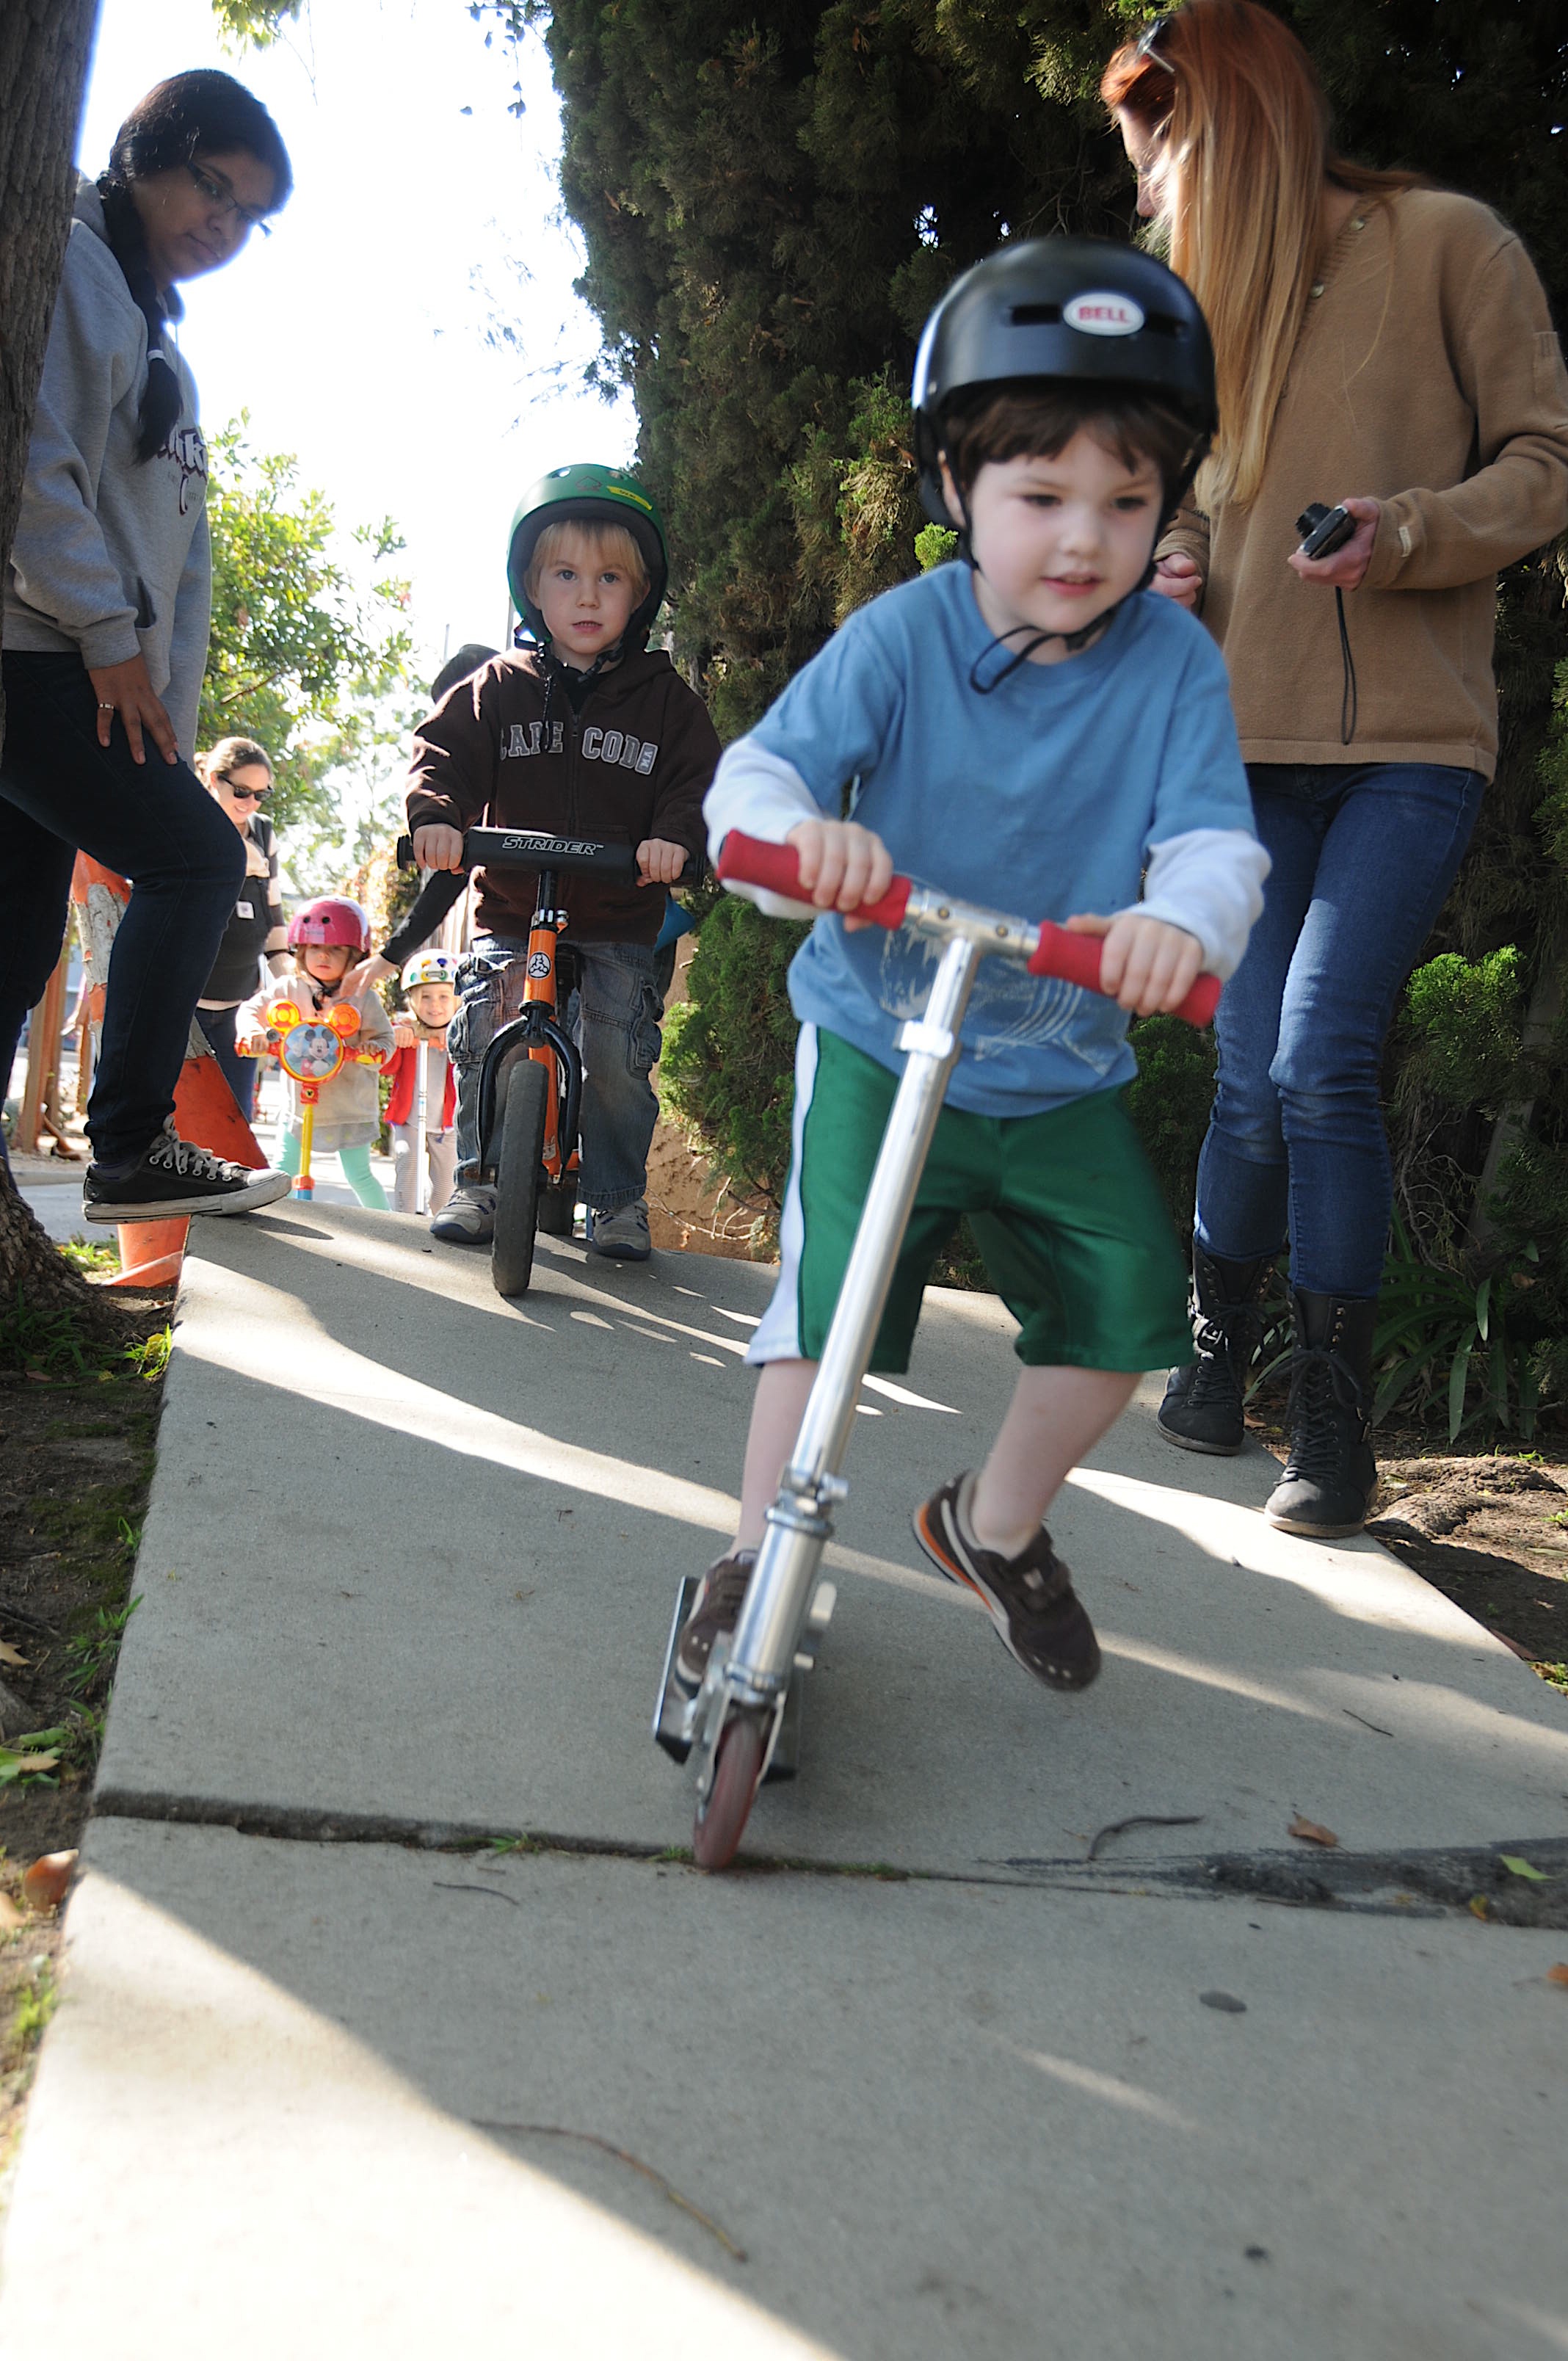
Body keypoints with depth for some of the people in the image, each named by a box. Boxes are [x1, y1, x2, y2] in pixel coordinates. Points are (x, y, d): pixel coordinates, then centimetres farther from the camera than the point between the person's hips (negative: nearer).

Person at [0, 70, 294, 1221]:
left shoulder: (165, 356, 26)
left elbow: (184, 556, 21)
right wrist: (107, 631, -13)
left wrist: (171, 723, 14)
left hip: (100, 683, 9)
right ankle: (131, 1148, -9)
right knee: (197, 856, -12)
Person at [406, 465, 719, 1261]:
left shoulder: (664, 698, 3)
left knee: (619, 1062, -7)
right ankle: (479, 1183, 11)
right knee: (482, 1042, -7)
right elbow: (444, 749, -2)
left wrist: (674, 835, -25)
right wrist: (436, 812, -24)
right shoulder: (499, 688, 4)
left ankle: (619, 1200, 10)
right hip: (510, 912, 1)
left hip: (619, 922, -1)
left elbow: (699, 777, -3)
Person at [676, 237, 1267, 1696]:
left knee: (1126, 1304, 2)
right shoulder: (900, 637, -10)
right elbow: (756, 771, -16)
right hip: (878, 1044, -2)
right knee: (824, 1303, -9)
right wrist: (803, 833, -41)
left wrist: (1185, 919, -40)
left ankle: (997, 1525, 29)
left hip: (1064, 1072, 3)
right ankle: (755, 1558, 15)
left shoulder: (1174, 665, -6)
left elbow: (1218, 838, -15)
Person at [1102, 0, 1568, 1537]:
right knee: (1255, 1078, -1)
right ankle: (1215, 1351, 19)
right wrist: (1174, 570, 3)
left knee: (1320, 1057, -16)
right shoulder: (1204, 300, 19)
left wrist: (1413, 530, -17)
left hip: (1410, 738, -4)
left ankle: (1335, 1414, -3)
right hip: (1252, 742, 4)